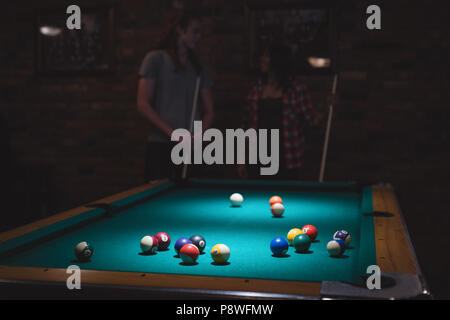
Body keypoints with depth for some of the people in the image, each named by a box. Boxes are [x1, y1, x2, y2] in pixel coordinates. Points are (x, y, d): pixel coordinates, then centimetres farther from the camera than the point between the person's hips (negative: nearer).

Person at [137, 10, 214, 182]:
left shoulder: (200, 67, 15)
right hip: (160, 144, -4)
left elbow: (209, 111, 15)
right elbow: (143, 104, -5)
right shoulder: (156, 59, 1)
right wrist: (171, 132, -14)